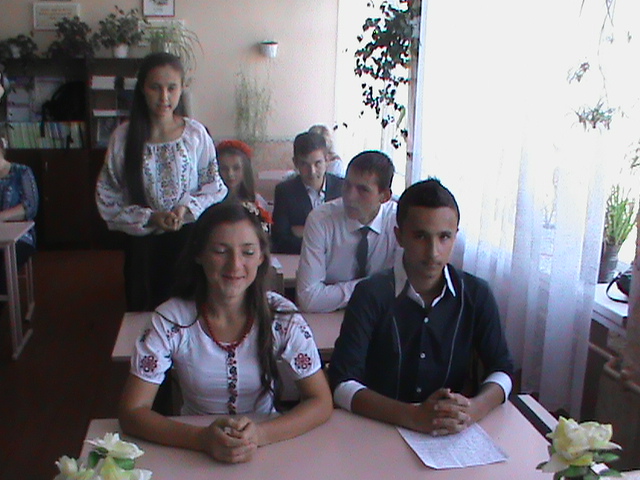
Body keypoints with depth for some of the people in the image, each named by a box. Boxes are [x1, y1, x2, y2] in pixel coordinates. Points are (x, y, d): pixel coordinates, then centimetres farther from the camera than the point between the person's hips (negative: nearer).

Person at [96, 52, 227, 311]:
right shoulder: (124, 136, -3)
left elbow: (215, 188, 2)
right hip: (143, 244, 1)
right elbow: (107, 198, -1)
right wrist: (149, 218, -14)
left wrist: (187, 207, -16)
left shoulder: (196, 133, -4)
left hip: (188, 240, 0)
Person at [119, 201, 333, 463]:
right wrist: (203, 439, -26)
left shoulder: (282, 317, -10)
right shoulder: (170, 321, -11)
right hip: (195, 454, -1)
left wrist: (259, 434, -25)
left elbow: (321, 403, -8)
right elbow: (131, 413, -11)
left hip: (268, 448, 1)